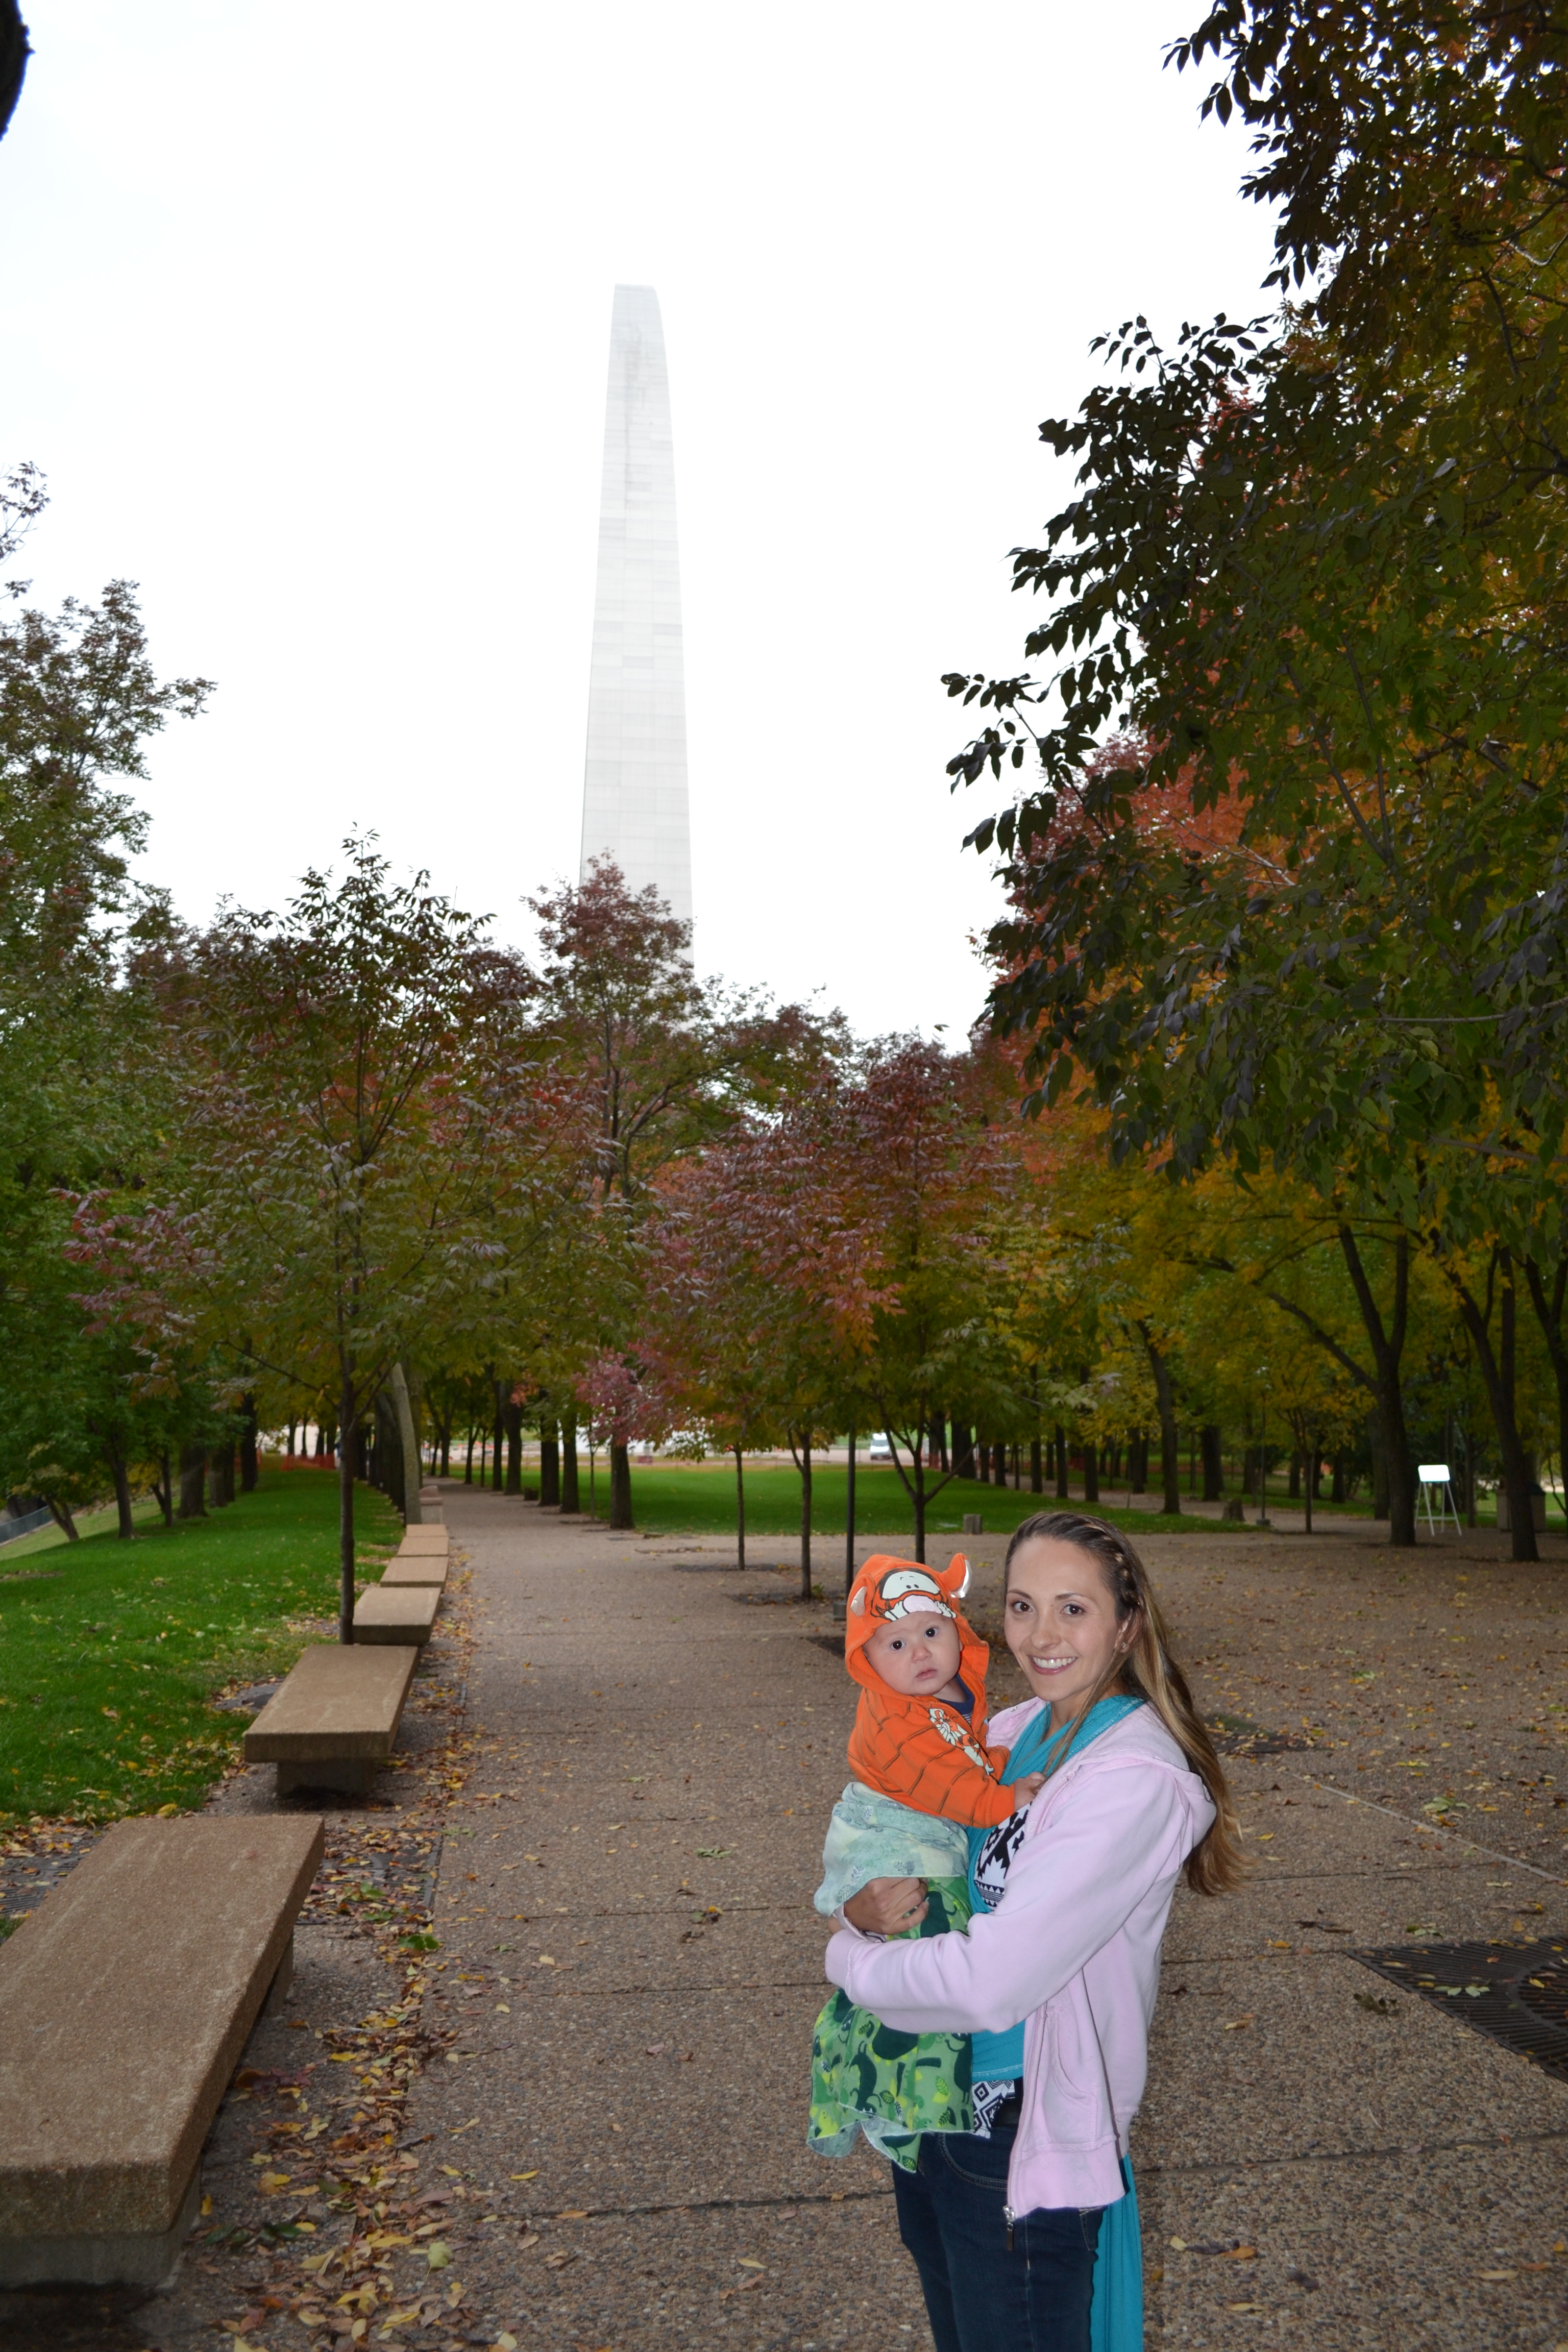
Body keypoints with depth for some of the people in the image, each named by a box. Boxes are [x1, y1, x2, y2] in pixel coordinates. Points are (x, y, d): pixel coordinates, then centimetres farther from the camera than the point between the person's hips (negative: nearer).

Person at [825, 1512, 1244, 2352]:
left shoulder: (1135, 1779, -25)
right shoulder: (1010, 1733, -1)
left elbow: (992, 1982, -30)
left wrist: (849, 1958, -14)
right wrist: (863, 1905, -15)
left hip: (1024, 2145, -7)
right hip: (930, 2105, 7)